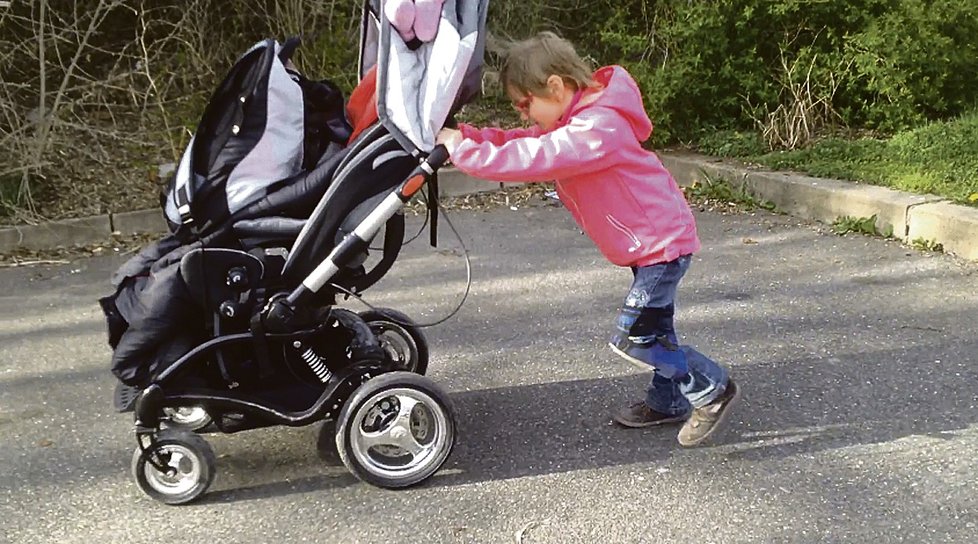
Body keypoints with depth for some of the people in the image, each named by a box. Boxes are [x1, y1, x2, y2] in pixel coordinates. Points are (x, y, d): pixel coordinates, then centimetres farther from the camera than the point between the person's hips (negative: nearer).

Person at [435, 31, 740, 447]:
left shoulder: (594, 131, -28)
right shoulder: (575, 120, 4)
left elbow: (530, 159, -33)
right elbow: (523, 144, 3)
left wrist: (462, 151, -27)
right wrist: (464, 136, -9)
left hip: (662, 242, -10)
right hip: (652, 239, 10)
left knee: (632, 339, -8)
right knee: (652, 330, 20)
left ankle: (712, 388, 7)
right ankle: (668, 401, 35)